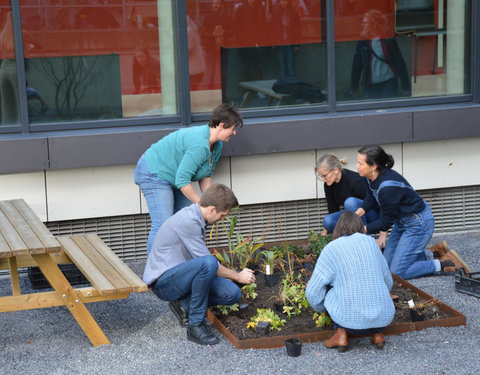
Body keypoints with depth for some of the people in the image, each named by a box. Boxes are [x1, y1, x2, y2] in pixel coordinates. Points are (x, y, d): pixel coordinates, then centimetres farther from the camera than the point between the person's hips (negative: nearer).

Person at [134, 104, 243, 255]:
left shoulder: (217, 145, 1)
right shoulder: (199, 145, -32)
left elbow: (205, 176, 7)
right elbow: (182, 180, -31)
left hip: (174, 177, 10)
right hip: (154, 174, -10)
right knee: (162, 225, -17)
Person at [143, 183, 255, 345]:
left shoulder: (195, 217, 10)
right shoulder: (188, 221, -21)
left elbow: (199, 258, 25)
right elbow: (207, 261, -17)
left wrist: (232, 275, 25)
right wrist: (238, 276, -4)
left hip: (181, 275, 9)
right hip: (162, 282, -9)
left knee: (232, 294, -10)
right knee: (208, 263, -37)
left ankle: (184, 304, 6)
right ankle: (195, 325, -24)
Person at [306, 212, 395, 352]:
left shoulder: (330, 249, 1)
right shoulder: (370, 242, 9)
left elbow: (313, 292, 3)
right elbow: (388, 281, 17)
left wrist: (321, 308, 26)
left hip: (351, 319, -3)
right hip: (384, 318, 3)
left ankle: (341, 333, 11)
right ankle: (377, 332, 14)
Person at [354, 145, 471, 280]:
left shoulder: (388, 187, -35)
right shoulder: (373, 177, -9)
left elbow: (385, 222, -23)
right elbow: (371, 198, 12)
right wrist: (357, 213, -4)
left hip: (418, 224, -10)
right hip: (401, 222, 10)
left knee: (398, 272, -9)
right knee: (386, 265, 14)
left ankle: (445, 263, 0)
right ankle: (431, 254, 21)